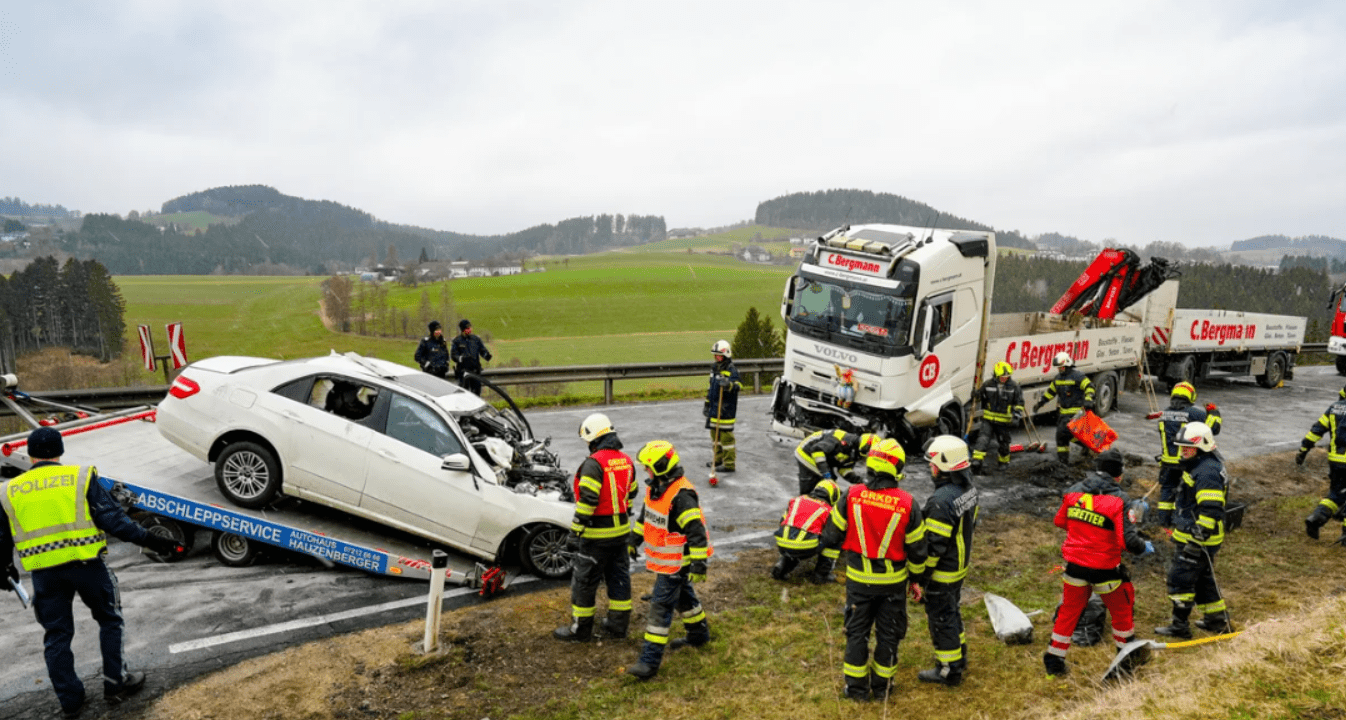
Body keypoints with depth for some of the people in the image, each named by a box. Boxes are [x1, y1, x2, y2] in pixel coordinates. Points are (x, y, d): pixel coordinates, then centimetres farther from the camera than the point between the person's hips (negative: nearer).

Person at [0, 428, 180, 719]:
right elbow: (111, 518, -10)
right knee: (109, 620, 15)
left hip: (43, 572, 3)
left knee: (56, 635, 13)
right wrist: (148, 539, -8)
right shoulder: (81, 477, -2)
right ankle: (115, 683, 17)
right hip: (85, 564, -2)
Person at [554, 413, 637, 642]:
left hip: (597, 536, -8)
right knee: (618, 576, 17)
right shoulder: (626, 461, 6)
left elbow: (587, 501, -23)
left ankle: (581, 627, 15)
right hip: (620, 531, 8)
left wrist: (575, 532, -17)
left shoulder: (594, 463, -20)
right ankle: (618, 623, 25)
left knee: (584, 581, 5)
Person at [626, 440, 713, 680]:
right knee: (683, 597, 25)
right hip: (664, 560, 10)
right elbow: (645, 515, 20)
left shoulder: (682, 496, -27)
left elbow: (695, 530, -27)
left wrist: (699, 564, -26)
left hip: (676, 562, -9)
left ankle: (650, 661, -6)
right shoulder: (655, 487, 3)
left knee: (660, 606, -9)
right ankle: (699, 635, 45)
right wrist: (634, 539, 26)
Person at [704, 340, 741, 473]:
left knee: (726, 434, -7)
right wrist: (707, 404, 26)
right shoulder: (714, 368, 15)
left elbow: (738, 385, -28)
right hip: (714, 407, 9)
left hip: (726, 409, -9)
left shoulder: (731, 370, -13)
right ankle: (718, 459, 32)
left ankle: (729, 464, 0)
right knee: (714, 432, 17)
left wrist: (728, 384, -48)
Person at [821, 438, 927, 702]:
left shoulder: (852, 496, -14)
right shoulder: (907, 504, -14)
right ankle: (881, 685, 29)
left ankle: (856, 686, 24)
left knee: (857, 631, 15)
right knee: (888, 633, 17)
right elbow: (917, 549, -4)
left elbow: (832, 536, -5)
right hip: (893, 581, 0)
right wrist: (916, 577, 12)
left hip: (858, 578, 0)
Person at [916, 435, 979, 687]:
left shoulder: (941, 501, -31)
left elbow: (935, 545, -27)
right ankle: (959, 656, 41)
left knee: (941, 619, 6)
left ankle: (949, 670, 19)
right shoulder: (968, 488, -2)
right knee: (952, 612, 25)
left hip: (942, 572, -9)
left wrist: (921, 574, -16)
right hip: (960, 565, 9)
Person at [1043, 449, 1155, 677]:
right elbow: (1127, 541, -21)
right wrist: (1144, 548, 0)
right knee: (1122, 610, 22)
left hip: (1075, 564, 4)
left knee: (1069, 611, 18)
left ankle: (1054, 660, 21)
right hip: (1105, 569, -4)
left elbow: (1060, 521, 9)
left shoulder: (1074, 491, -3)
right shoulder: (1119, 500, -18)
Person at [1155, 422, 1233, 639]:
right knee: (1203, 578, 21)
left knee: (1180, 578, -3)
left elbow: (1211, 510, -28)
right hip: (1194, 536, 11)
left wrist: (1198, 539, -28)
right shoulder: (1200, 466, 12)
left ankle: (1180, 625, 5)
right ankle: (1217, 619, 31)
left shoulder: (1207, 473, -23)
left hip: (1198, 539, -11)